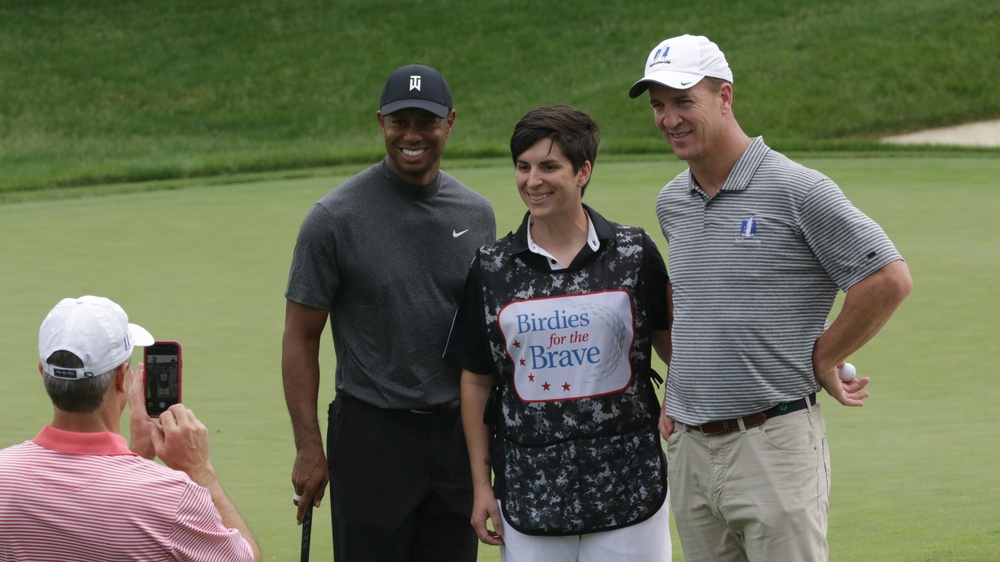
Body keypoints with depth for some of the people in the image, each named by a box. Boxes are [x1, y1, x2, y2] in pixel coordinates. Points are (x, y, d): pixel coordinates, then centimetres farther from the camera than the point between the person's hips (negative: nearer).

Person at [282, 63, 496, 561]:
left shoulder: (476, 214, 6)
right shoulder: (336, 217, -8)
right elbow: (300, 338, -5)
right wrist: (309, 448, -10)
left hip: (457, 431, 4)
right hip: (373, 432, -4)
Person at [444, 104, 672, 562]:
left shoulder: (634, 253, 1)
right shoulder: (491, 267, 4)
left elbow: (673, 347, 8)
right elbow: (476, 380, 8)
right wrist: (481, 485, 6)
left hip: (627, 488, -1)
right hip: (529, 493, 1)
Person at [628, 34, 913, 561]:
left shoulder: (797, 191, -9)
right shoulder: (671, 204, 13)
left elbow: (888, 279, -10)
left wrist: (821, 361, -4)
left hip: (772, 443, -6)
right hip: (688, 451, 6)